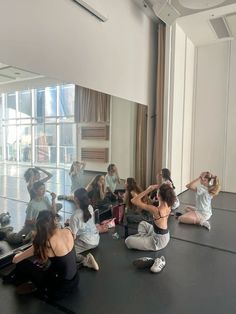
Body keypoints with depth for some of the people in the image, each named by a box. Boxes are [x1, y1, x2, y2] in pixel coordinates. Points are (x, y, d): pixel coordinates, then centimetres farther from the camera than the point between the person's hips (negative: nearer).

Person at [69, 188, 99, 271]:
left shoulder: (75, 215, -22)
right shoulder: (90, 208, -4)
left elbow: (73, 236, -17)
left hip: (86, 243, -8)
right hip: (96, 239, 8)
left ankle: (85, 260, -22)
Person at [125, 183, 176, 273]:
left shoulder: (155, 210, -33)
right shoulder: (168, 205, -12)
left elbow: (134, 200, -29)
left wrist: (149, 189, -28)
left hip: (158, 240, -8)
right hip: (165, 236, 8)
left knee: (128, 241, 3)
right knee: (142, 223, 29)